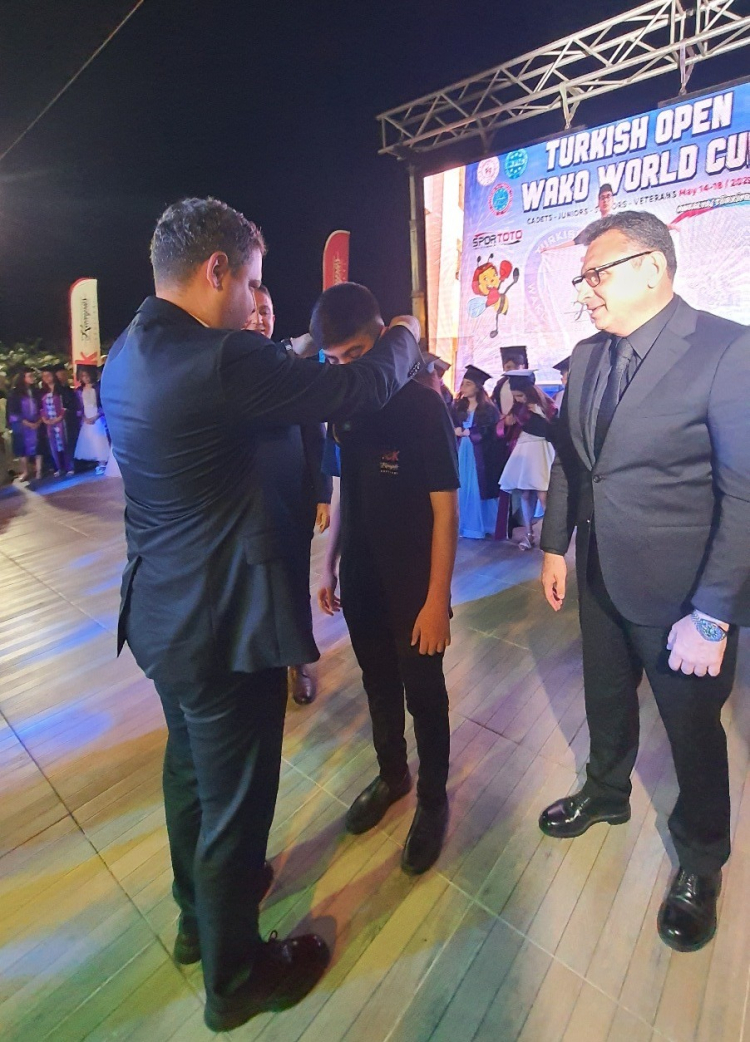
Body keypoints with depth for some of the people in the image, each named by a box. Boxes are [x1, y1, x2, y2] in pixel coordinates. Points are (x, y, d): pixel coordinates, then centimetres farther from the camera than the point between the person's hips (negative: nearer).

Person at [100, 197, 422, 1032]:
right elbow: (361, 388, -16)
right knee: (235, 797, 11)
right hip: (223, 619, -9)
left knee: (190, 766, 26)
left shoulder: (127, 355, 5)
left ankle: (198, 915, 52)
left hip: (163, 609, 10)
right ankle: (235, 977, 38)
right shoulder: (220, 360, -23)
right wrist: (404, 334, 2)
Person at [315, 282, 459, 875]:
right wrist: (330, 564, 9)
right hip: (360, 581, 5)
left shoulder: (423, 407, -14)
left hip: (413, 588, -5)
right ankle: (391, 776, 44)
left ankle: (433, 799, 35)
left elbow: (445, 510, -14)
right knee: (379, 686, 20)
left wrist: (437, 599, -16)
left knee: (423, 694, 12)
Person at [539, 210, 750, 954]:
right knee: (606, 701, 24)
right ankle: (605, 794, 53)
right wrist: (554, 545, 8)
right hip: (599, 577, 5)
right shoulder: (586, 356, 2)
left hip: (681, 593, -5)